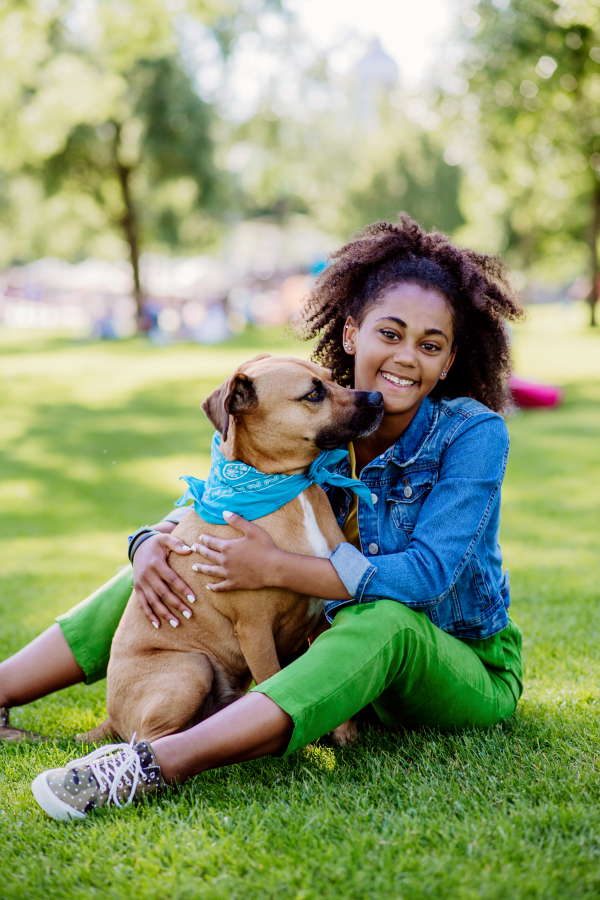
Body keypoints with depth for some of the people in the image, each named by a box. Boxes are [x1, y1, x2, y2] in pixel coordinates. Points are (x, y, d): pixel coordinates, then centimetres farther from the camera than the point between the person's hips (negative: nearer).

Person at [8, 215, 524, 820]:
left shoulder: (474, 434, -18)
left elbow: (429, 573, -27)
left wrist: (276, 569, -31)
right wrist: (153, 547, -23)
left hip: (467, 673, -5)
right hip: (346, 645, 5)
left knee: (384, 620, -41)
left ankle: (158, 765, -52)